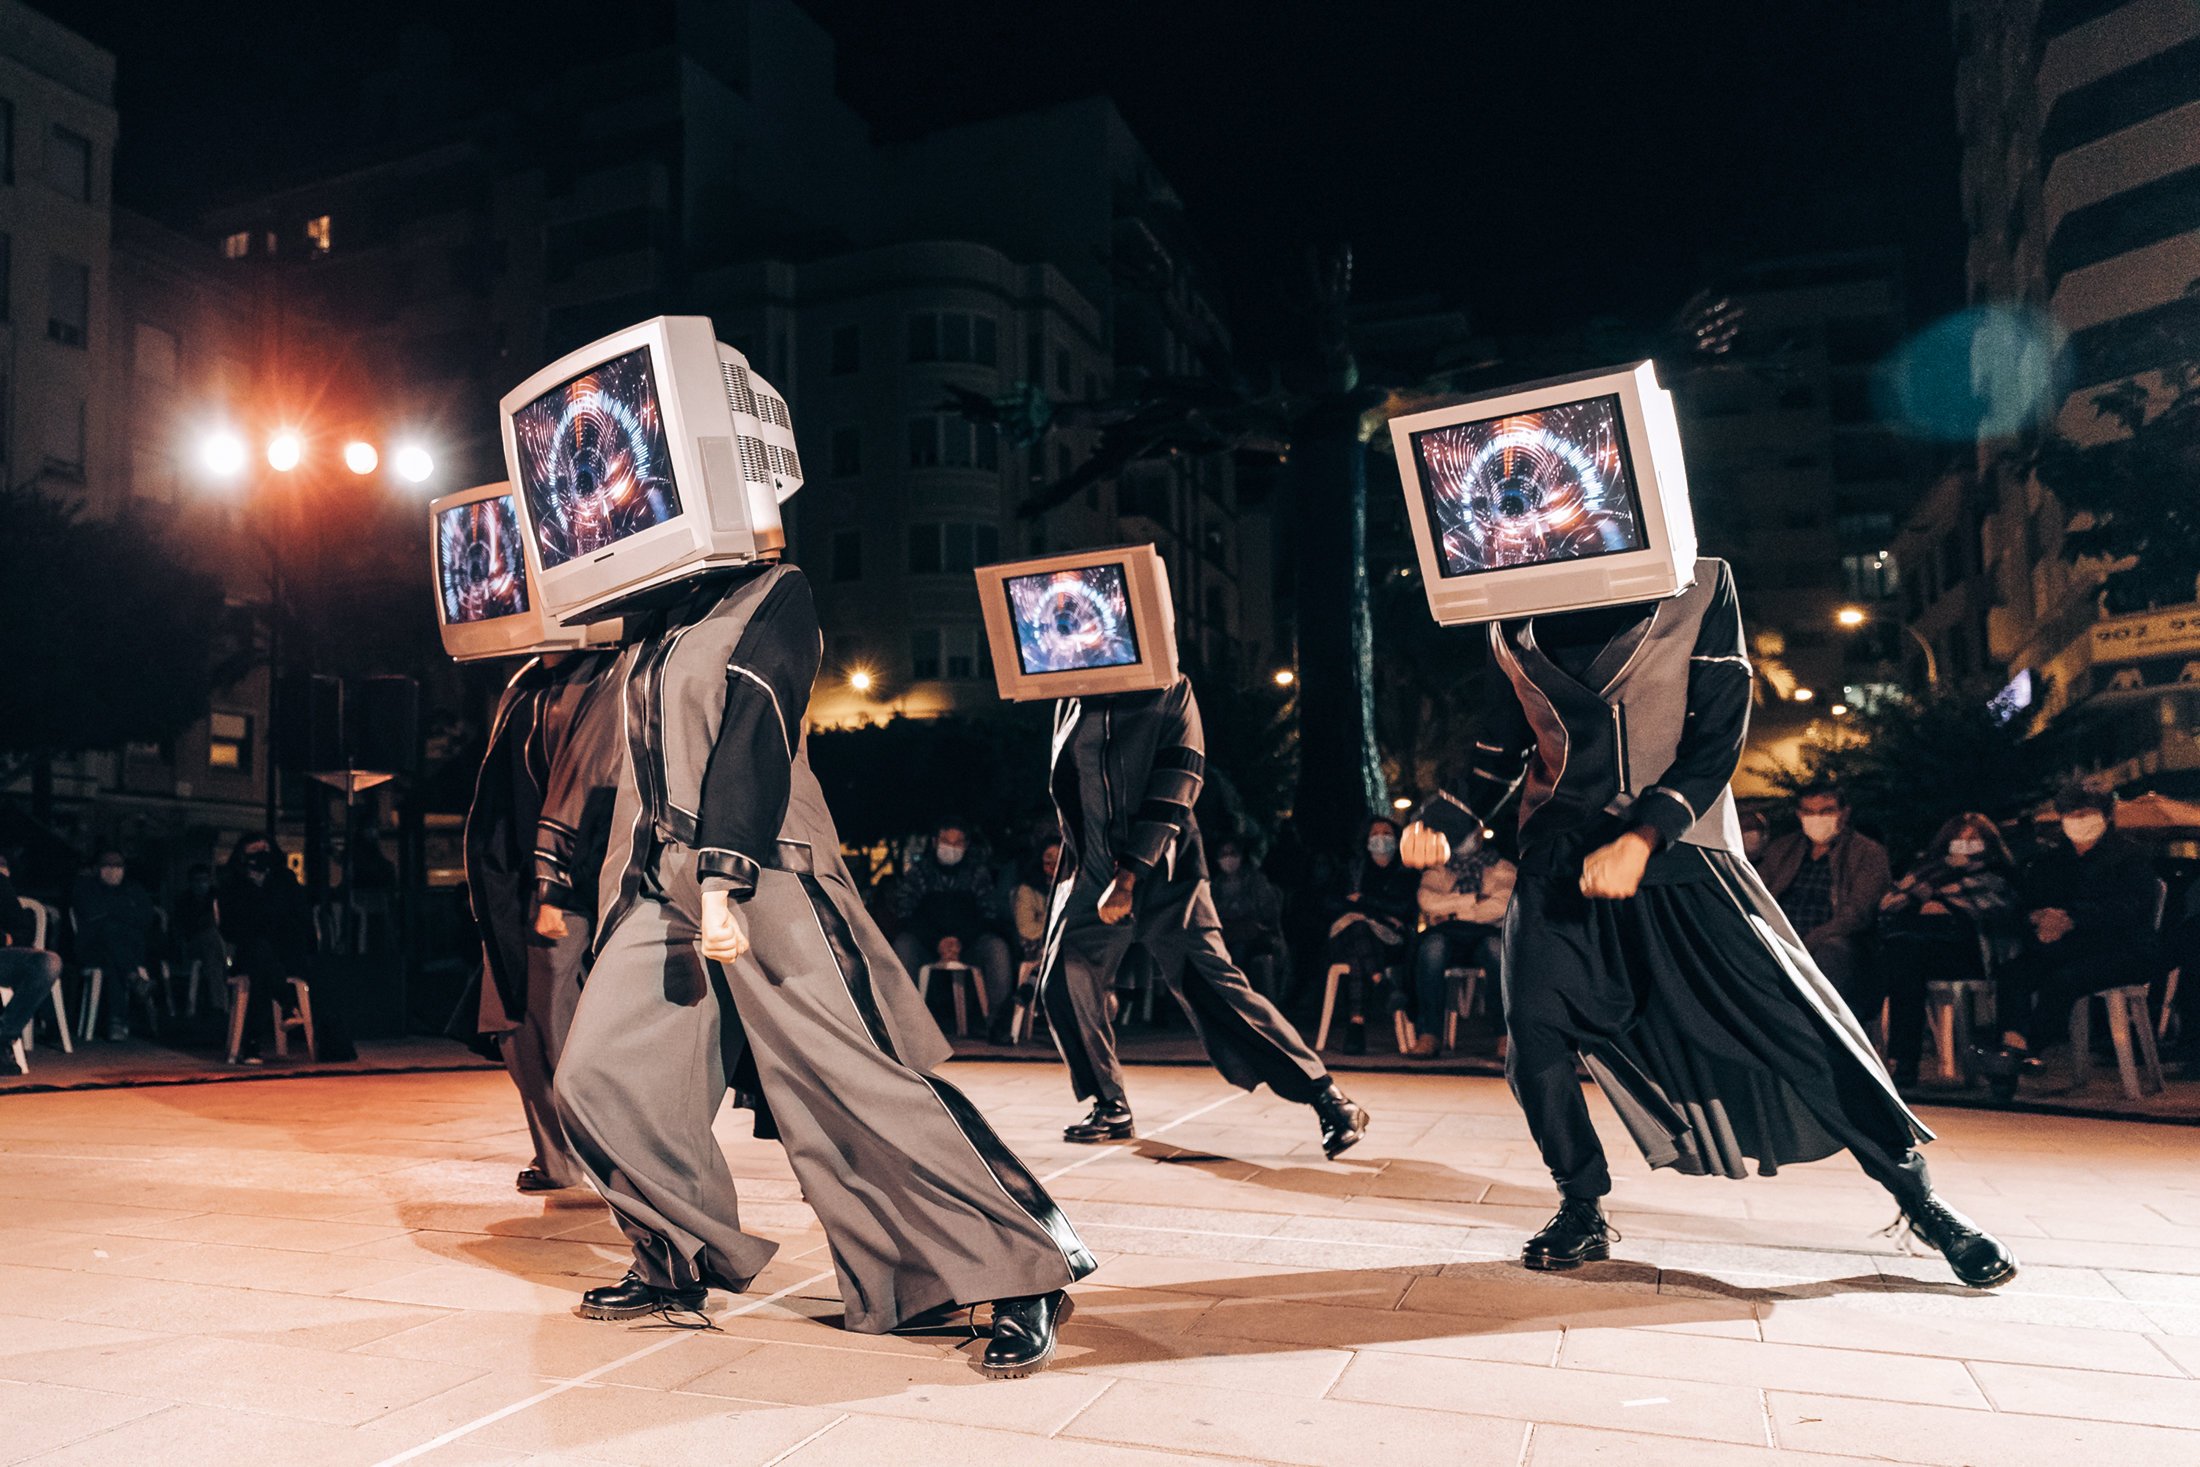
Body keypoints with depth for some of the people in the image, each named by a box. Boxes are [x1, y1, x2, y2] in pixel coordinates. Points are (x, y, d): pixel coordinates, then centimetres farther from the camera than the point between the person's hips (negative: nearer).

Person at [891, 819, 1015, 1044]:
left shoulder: (978, 872, 8)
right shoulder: (919, 870, 7)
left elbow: (990, 914, 2)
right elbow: (904, 911, -1)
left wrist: (961, 941, -16)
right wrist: (937, 941, -16)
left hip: (968, 944, 0)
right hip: (927, 946, 0)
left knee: (997, 947, -29)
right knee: (903, 945, -31)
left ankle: (997, 1020, -25)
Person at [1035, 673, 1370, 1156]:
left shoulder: (1170, 691, -4)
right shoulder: (1071, 701, 8)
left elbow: (1174, 791, -11)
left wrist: (1129, 876, -17)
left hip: (1161, 873, -5)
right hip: (1091, 873, 5)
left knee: (1211, 988, -12)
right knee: (1062, 985, -4)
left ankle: (1330, 1102, -6)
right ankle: (1111, 1110, 15)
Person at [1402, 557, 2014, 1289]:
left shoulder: (1702, 589, -5)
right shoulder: (1515, 619, 4)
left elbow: (1718, 741, -9)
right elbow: (1500, 742, 14)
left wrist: (1641, 841, -21)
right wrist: (1441, 819, -3)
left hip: (1679, 850, -2)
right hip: (1561, 855, 3)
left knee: (1796, 1021, -4)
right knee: (1533, 1024, -12)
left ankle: (1919, 1196, 15)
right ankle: (1583, 1211, 8)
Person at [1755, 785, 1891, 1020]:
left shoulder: (1869, 853, 9)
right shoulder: (1781, 848, 23)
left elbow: (1857, 913, -5)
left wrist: (1808, 943, -19)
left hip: (1835, 944, -3)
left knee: (1831, 952, -38)